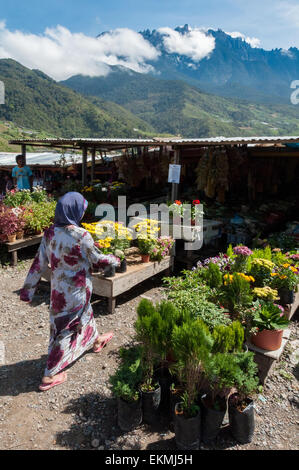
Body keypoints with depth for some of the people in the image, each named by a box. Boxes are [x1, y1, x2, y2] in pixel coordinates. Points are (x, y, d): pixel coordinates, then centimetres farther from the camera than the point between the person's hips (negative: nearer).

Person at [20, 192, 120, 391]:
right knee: (68, 329, 10)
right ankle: (50, 375, 22)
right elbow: (97, 260, -13)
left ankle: (95, 340, 55)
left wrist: (29, 288, 7)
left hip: (58, 287, 7)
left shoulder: (50, 233, -8)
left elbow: (39, 262, -2)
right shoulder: (81, 236, -26)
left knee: (85, 312, 29)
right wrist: (115, 260, 7)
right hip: (76, 290, -6)